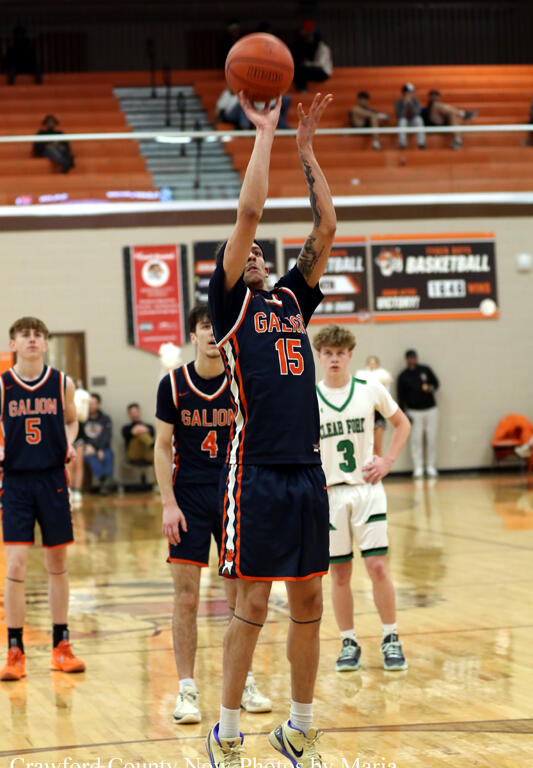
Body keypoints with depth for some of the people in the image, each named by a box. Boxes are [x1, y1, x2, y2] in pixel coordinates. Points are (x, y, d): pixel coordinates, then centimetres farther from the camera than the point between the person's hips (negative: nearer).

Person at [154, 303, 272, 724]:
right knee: (186, 599, -2)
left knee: (242, 595, 6)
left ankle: (243, 682, 20)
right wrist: (169, 504, -7)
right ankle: (187, 690, 5)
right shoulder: (173, 384, -3)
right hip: (189, 499, -1)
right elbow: (163, 447, 0)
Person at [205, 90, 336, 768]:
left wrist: (306, 150, 10)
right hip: (256, 471, -6)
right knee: (253, 602, -3)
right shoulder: (230, 304, 2)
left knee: (308, 601, 8)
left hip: (306, 469, 6)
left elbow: (326, 229, 12)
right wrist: (264, 134, -1)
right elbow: (248, 213, -6)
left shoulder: (292, 299, 18)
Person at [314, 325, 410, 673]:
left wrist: (388, 461, 1)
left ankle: (391, 640, 7)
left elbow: (402, 423, 13)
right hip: (329, 492, 0)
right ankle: (349, 643, 14)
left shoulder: (370, 389, -1)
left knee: (377, 566, -6)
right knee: (340, 573, 4)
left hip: (367, 488, 0)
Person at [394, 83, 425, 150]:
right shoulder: (399, 102, -9)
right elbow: (399, 116, -22)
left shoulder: (416, 101, -5)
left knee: (418, 119, -33)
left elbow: (417, 113, -22)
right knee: (402, 120, -36)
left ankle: (421, 143, -37)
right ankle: (402, 144, -38)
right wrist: (405, 104, -29)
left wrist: (411, 103, -30)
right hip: (403, 124, -1)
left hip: (413, 123, 1)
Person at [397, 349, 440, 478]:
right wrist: (404, 413, -6)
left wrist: (431, 388, -12)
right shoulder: (403, 376, 1)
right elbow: (401, 396, 1)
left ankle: (431, 466, 9)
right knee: (416, 439, -5)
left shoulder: (426, 370, 4)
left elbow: (436, 382, 11)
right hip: (414, 412, -1)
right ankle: (418, 468, 0)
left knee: (432, 439, 1)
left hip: (431, 409, 1)